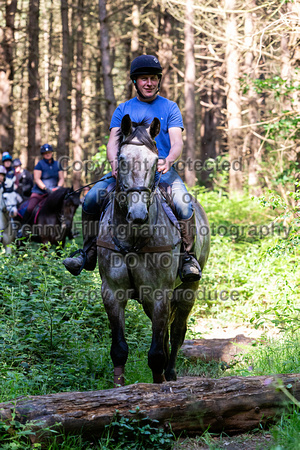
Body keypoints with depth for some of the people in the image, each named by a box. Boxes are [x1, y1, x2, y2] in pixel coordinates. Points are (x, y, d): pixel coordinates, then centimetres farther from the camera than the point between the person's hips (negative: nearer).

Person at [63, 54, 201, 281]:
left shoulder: (170, 108, 10)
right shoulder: (123, 110, 16)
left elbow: (177, 142, -1)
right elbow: (113, 141, 6)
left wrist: (168, 160, -24)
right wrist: (115, 163, -17)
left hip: (163, 169, -2)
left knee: (184, 205, -30)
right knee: (91, 198, -18)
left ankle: (188, 257, -19)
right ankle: (89, 253, -5)